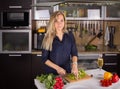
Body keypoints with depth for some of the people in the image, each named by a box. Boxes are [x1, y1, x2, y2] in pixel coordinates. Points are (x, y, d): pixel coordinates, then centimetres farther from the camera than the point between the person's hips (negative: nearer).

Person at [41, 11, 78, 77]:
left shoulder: (70, 35, -2)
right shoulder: (48, 38, -9)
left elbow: (74, 53, 0)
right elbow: (44, 59, -7)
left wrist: (74, 64, -19)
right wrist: (57, 68, -18)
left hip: (67, 71, 2)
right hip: (52, 73, -2)